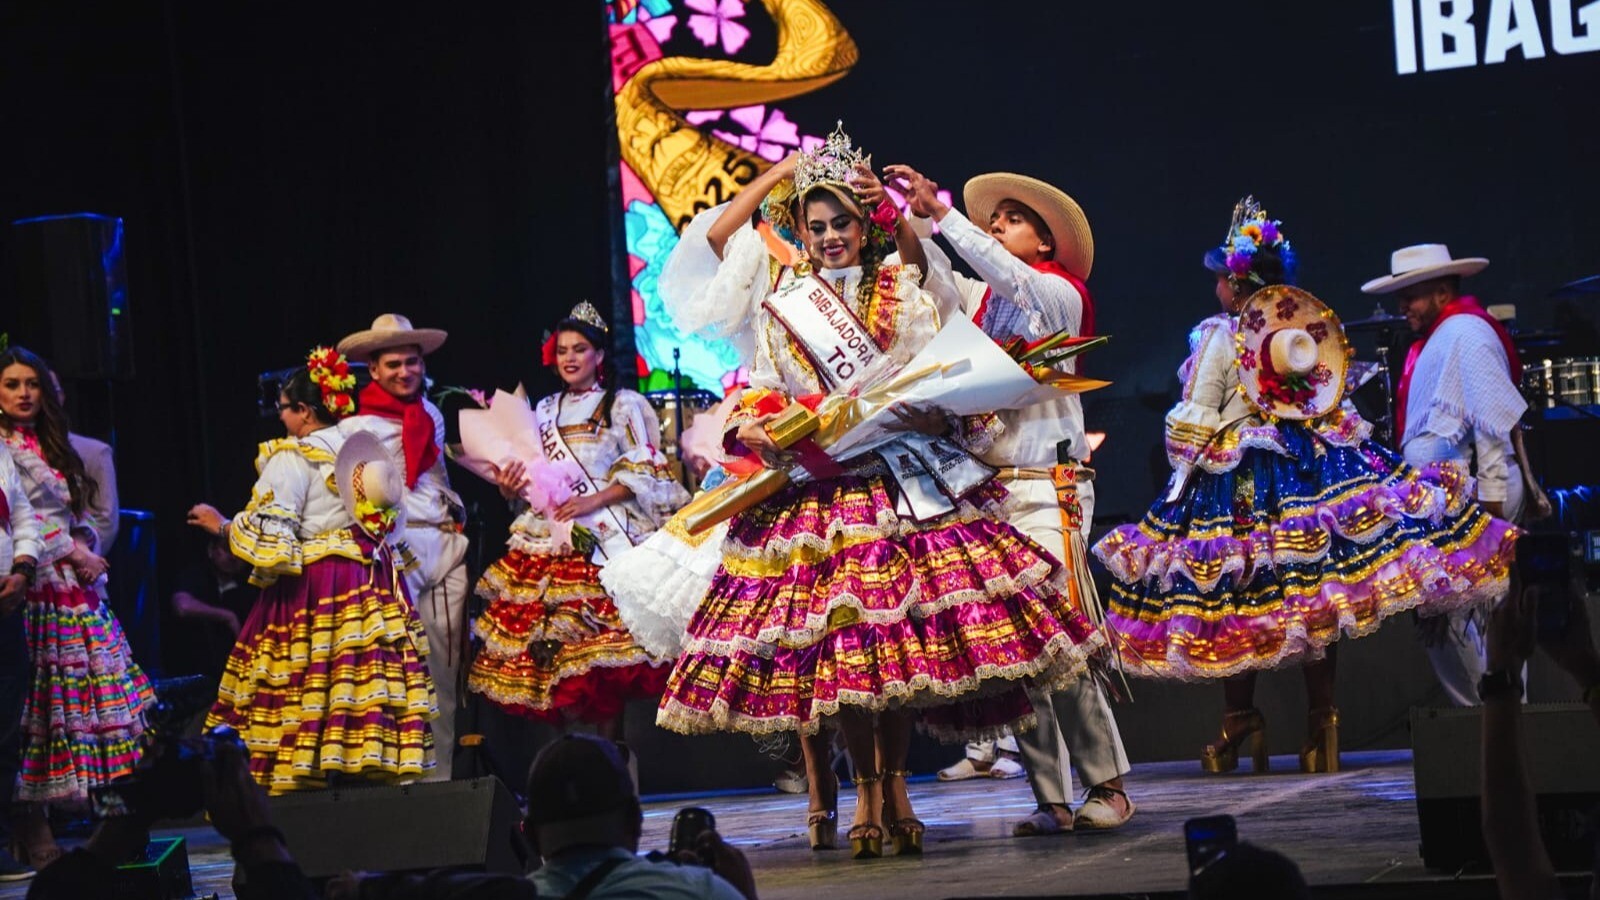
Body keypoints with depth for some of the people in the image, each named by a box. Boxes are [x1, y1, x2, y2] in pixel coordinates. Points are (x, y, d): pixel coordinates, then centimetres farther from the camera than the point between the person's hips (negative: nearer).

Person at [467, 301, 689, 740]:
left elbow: (646, 473, -3)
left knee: (604, 652, -14)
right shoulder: (544, 411, 20)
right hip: (550, 540, 5)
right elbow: (529, 480, 23)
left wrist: (594, 501, -14)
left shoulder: (624, 405, 5)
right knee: (554, 645, -5)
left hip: (605, 541, -5)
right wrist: (510, 487, 0)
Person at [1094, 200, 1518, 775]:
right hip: (1314, 466, 5)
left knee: (1231, 598, 2)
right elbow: (1336, 405, 14)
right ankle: (1322, 722, 2)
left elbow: (1194, 421, -6)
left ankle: (1241, 722, 5)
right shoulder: (1313, 327, 8)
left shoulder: (1221, 337, -6)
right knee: (1318, 597, 5)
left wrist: (1184, 475, 5)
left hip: (1238, 481, -5)